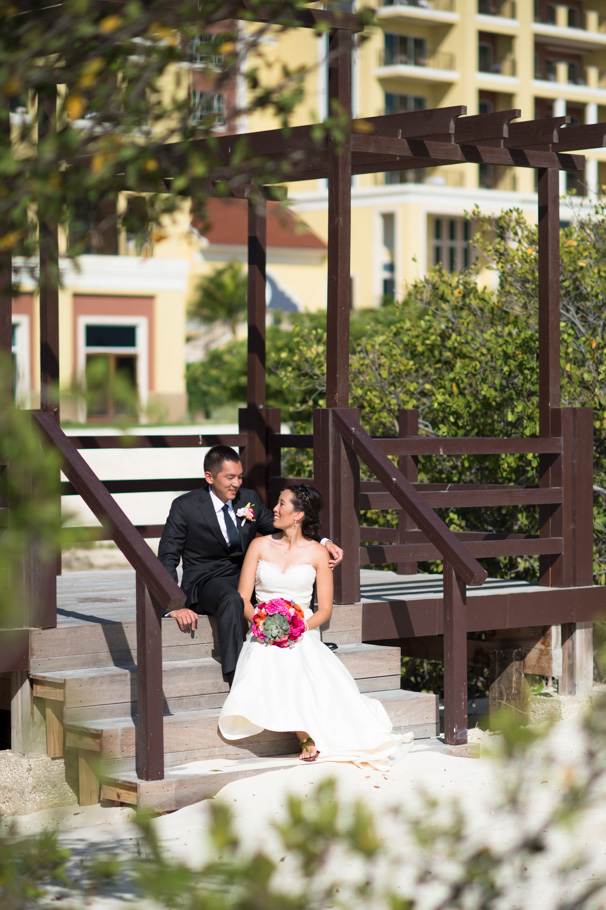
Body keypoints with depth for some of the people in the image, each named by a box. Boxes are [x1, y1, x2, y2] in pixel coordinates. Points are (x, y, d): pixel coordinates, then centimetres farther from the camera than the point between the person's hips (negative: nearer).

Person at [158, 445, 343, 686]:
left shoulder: (250, 499, 8)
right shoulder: (185, 507, -5)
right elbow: (167, 559, -6)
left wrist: (324, 543, -3)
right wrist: (174, 606, -21)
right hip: (206, 583, -5)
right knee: (232, 600, -40)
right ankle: (236, 677, -44)